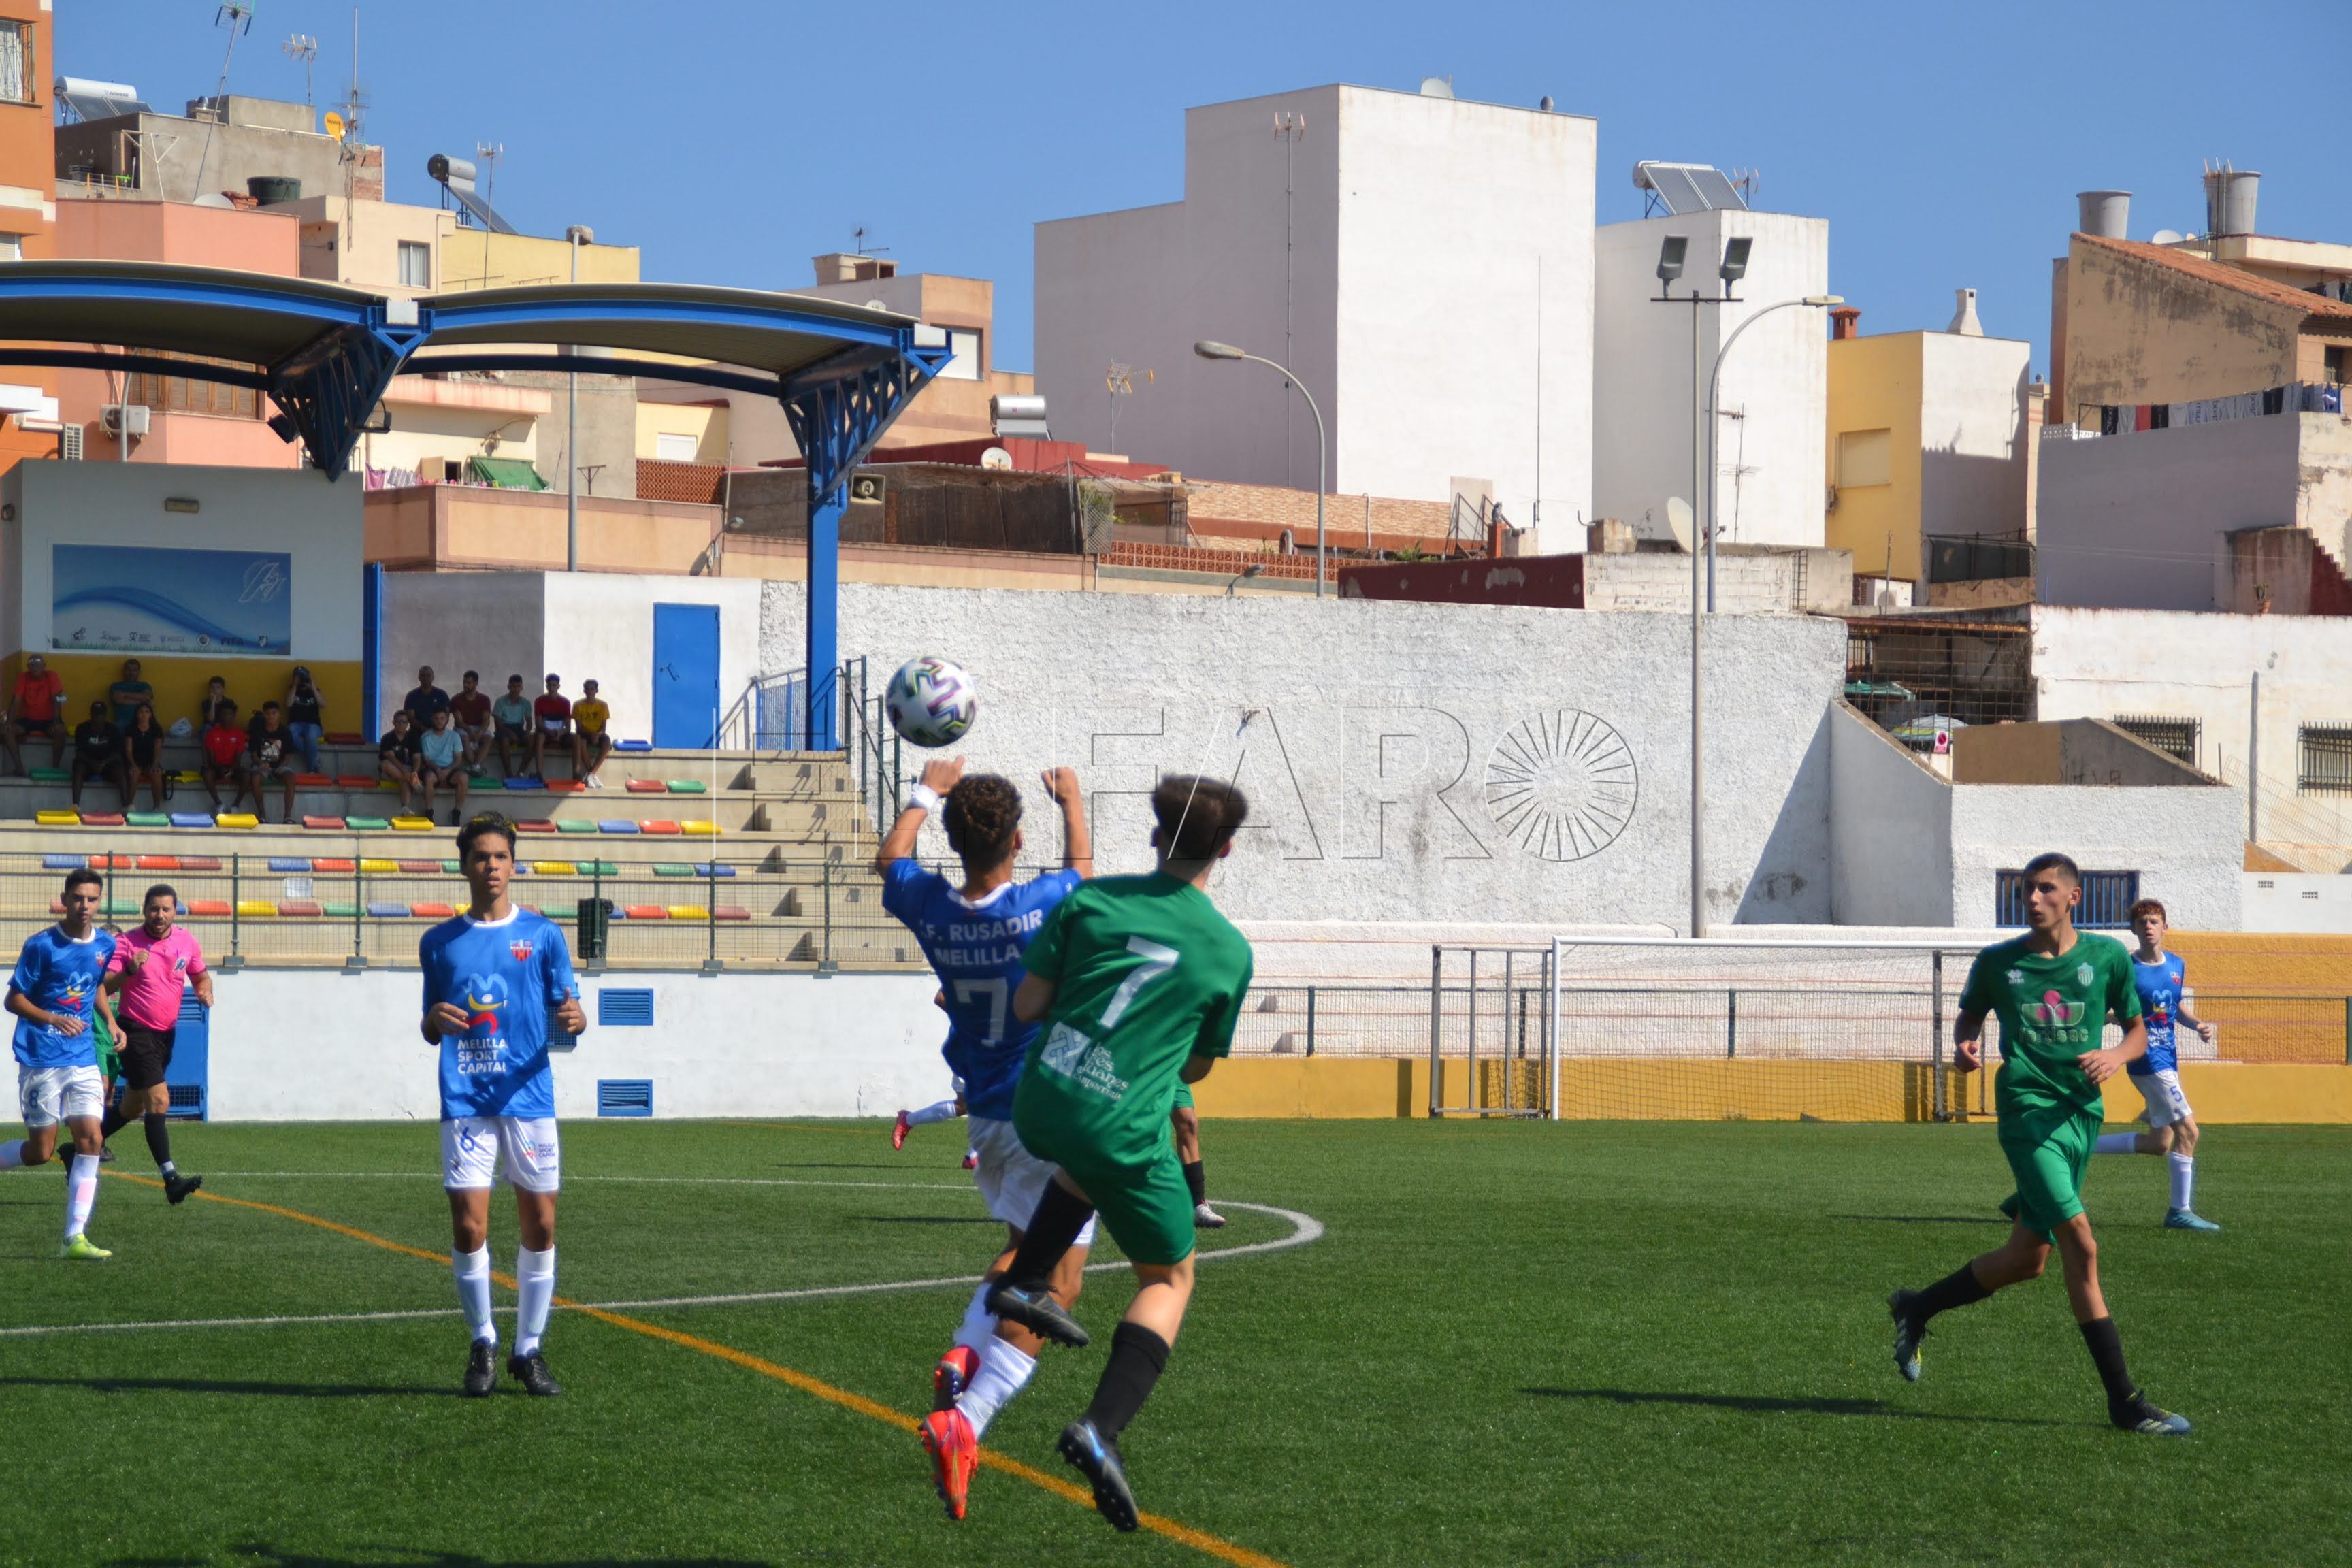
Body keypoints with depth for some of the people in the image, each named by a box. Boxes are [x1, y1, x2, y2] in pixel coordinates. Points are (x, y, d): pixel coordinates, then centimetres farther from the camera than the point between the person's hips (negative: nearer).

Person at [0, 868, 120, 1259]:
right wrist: (55, 1019, -21)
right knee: (40, 1151, -3)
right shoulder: (41, 945, -9)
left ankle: (74, 1237, -7)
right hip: (40, 1061, -4)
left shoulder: (105, 945, 6)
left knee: (90, 1139, -8)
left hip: (83, 1060, 4)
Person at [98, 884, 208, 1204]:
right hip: (136, 1031, -7)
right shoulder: (127, 943, -10)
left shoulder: (187, 941, 4)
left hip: (166, 1033, 7)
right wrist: (129, 970, -33)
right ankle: (171, 1179, -22)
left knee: (133, 1107, 16)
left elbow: (201, 975, 19)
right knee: (159, 1100, -18)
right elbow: (104, 986, -16)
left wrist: (205, 991, -3)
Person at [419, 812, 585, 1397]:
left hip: (529, 1099, 0)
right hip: (465, 1102, 0)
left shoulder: (542, 934, 7)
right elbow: (430, 1032, 16)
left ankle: (528, 1350, 14)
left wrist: (574, 1018, -17)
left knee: (540, 1225, 1)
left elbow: (565, 1012, 7)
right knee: (469, 1226, -6)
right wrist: (436, 1019, -7)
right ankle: (483, 1344, 11)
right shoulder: (439, 942, 11)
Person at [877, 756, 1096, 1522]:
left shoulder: (932, 909, -8)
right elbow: (1082, 865, 9)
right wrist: (1071, 800, 28)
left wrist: (927, 792, 31)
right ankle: (964, 1421, -22)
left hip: (987, 1115, 6)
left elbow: (891, 860, 17)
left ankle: (963, 1356, 0)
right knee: (1055, 1281, -5)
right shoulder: (1044, 906, -16)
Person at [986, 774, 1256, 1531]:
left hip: (1039, 1106, 3)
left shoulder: (1093, 899, 2)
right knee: (1168, 1277, 14)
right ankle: (1102, 1427, -7)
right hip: (1125, 1131, -3)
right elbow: (1198, 1068, 11)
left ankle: (1024, 1280, 22)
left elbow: (1026, 1005, 1)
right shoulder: (1230, 951, 1)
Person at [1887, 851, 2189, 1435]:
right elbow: (1970, 1014, 19)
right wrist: (1965, 1045, -4)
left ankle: (1917, 1309, 33)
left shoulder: (2108, 957, 5)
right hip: (2027, 1109, -4)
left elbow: (2138, 1030, 14)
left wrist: (2117, 1055, -8)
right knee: (2081, 1246, -17)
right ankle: (2125, 1402, -14)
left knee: (2026, 1259, 9)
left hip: (2082, 1113, 4)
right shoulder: (1998, 962, 3)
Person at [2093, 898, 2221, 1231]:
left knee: (2159, 1143, 14)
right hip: (2148, 1060, -8)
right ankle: (2181, 1212, -4)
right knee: (2187, 1131, -12)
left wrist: (2197, 1024, 4)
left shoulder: (2177, 966, 9)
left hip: (2168, 1060, 8)